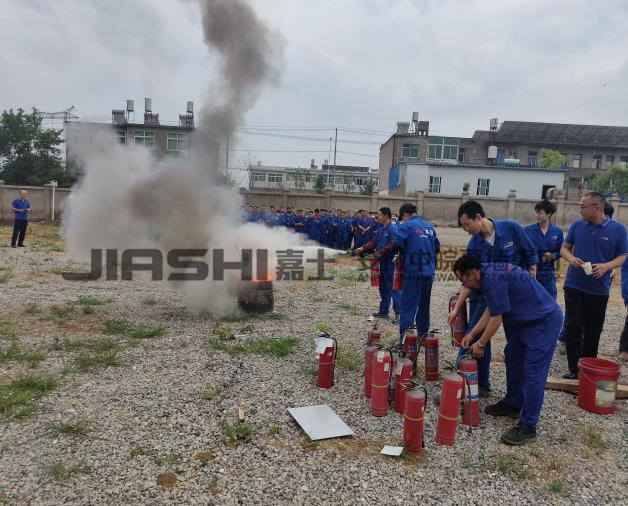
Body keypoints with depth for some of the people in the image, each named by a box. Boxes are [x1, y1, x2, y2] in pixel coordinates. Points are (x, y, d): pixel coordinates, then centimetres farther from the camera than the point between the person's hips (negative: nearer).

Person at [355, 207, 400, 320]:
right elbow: (374, 242, 18)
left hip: (390, 262, -9)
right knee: (383, 288, 14)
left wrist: (381, 252, -20)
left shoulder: (392, 229, -14)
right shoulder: (381, 229, 15)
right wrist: (363, 248, 7)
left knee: (392, 287, -8)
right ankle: (383, 311, 22)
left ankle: (398, 312, -3)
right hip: (382, 262, 9)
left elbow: (392, 245, -23)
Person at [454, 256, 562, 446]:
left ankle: (528, 426, -3)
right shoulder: (488, 274, 4)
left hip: (544, 321, -11)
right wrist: (472, 334, 11)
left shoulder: (493, 280, -27)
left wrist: (480, 344, -7)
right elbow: (489, 311, 12)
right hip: (526, 319, 11)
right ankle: (513, 404, 31)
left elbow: (496, 319, -20)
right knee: (513, 358, 17)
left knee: (532, 371, -9)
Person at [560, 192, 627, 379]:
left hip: (599, 289, -1)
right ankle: (573, 368, 9)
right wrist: (571, 258, -12)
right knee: (573, 327, -1)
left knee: (593, 331, 10)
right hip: (574, 286, 1)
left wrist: (606, 266, -19)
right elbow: (564, 248, 10)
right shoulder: (577, 225, 1)